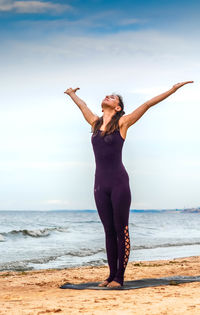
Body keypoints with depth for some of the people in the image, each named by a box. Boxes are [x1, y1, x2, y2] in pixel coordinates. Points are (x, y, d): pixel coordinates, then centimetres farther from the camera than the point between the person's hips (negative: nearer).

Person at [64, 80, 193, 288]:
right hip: (100, 185, 4)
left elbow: (148, 104, 2)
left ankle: (120, 277, 4)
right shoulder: (95, 123, 13)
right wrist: (71, 93, 49)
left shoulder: (122, 123, 1)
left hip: (119, 183, -4)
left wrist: (173, 89, 4)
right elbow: (82, 105, 31)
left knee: (121, 231, 0)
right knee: (109, 231, 8)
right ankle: (111, 275, 13)